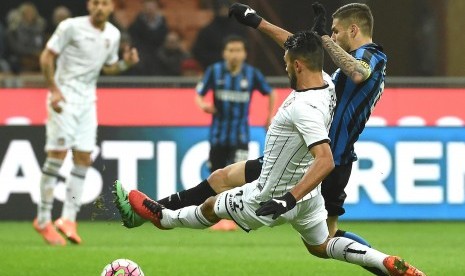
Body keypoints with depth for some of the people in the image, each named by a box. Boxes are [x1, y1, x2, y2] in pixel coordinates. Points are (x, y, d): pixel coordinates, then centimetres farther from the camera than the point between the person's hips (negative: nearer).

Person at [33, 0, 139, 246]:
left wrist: (125, 63, -1)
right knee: (57, 154, -9)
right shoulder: (72, 27, -11)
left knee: (83, 159, -1)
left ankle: (68, 218, 2)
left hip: (87, 100, 6)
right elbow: (47, 57, -8)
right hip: (64, 95, -6)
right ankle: (43, 220, -3)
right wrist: (54, 90, -16)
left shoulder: (113, 34, 7)